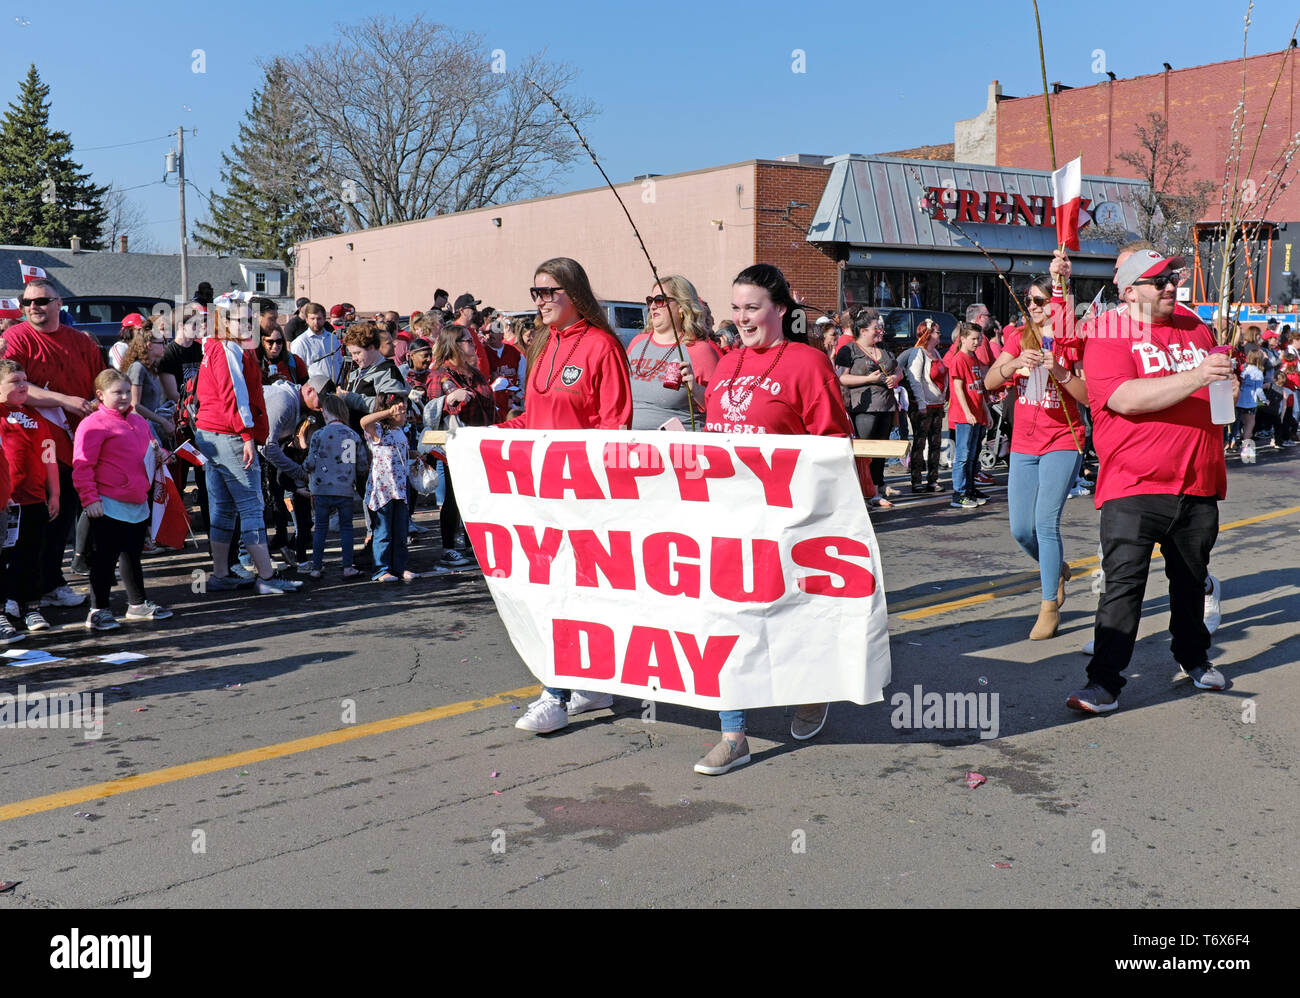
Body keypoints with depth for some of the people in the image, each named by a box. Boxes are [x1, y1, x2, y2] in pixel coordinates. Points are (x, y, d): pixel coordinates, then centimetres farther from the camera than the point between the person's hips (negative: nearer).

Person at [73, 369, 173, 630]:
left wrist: (158, 456, 9)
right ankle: (98, 611, 7)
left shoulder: (138, 421, 14)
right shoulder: (93, 424, -11)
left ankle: (138, 605, 29)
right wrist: (89, 498, -19)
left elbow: (149, 446, 31)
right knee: (104, 559, -1)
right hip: (109, 505, -8)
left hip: (138, 504, 8)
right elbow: (82, 466, -14)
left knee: (132, 554, 18)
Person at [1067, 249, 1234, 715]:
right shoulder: (1108, 336, -5)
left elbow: (1219, 387, 31)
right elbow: (1126, 399, -22)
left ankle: (1194, 658, 38)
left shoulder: (1194, 326, 14)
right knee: (1123, 582, -10)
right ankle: (1104, 683, -6)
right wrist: (1195, 377, -24)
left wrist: (1228, 384, 9)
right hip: (1134, 485, -6)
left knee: (1192, 579, 18)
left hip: (1199, 485, 6)